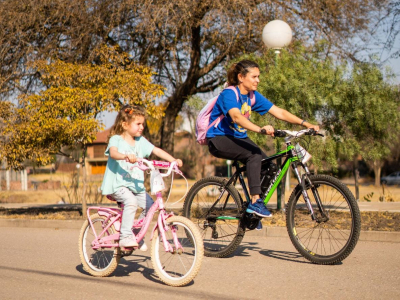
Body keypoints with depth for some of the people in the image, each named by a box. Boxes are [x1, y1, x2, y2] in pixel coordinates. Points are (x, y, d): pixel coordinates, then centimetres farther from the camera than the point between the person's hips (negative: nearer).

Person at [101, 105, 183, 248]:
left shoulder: (141, 141, 10)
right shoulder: (116, 139, -6)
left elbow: (157, 151, 2)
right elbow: (113, 153, -27)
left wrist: (173, 160, -12)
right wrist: (125, 156, -49)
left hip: (136, 185, 6)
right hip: (117, 184, -6)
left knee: (150, 204, -6)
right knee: (131, 201, -31)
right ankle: (125, 236, -25)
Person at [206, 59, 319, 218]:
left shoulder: (253, 96, 3)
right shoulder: (229, 94, -18)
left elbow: (279, 112, -2)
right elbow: (236, 116, -38)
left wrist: (306, 124, -14)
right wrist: (261, 129, -54)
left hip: (239, 138, 7)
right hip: (219, 139, -7)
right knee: (254, 154, -30)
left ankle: (253, 211, -2)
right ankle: (255, 202, -29)